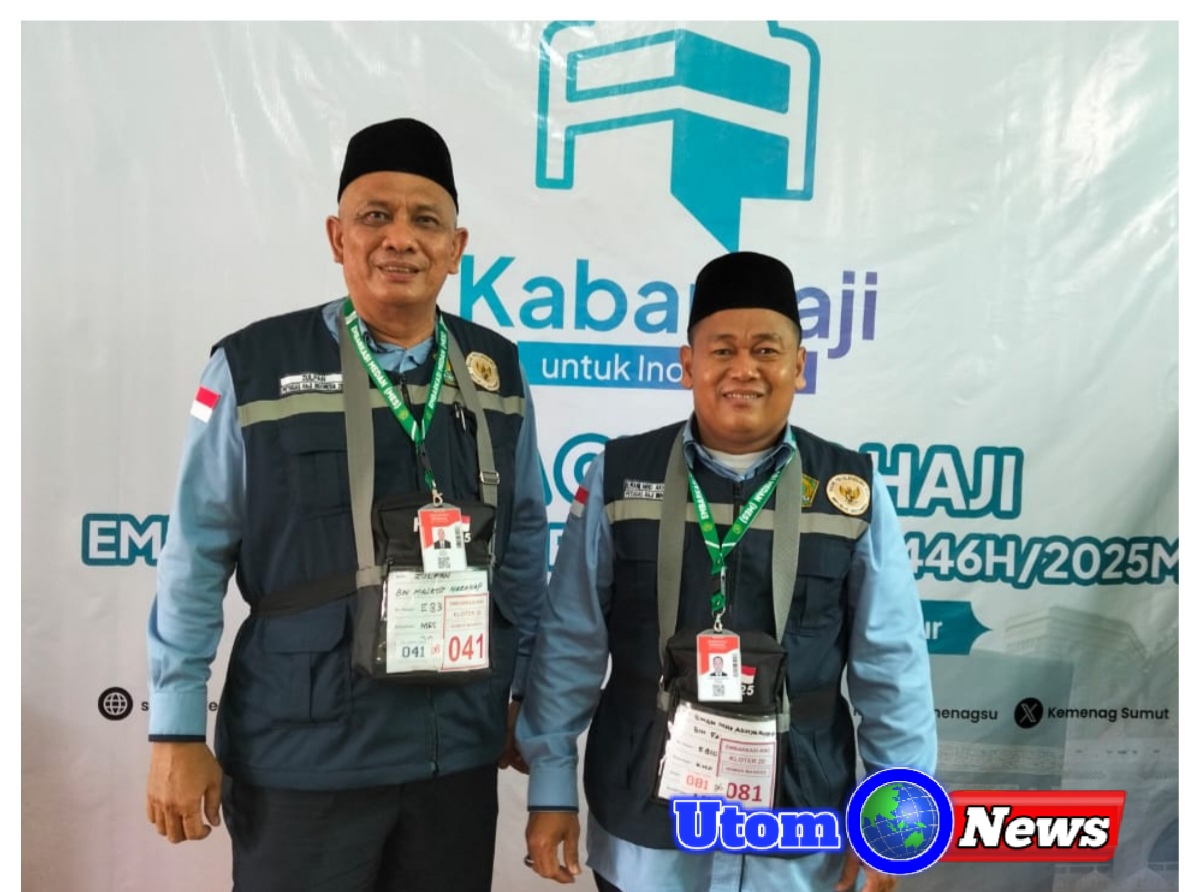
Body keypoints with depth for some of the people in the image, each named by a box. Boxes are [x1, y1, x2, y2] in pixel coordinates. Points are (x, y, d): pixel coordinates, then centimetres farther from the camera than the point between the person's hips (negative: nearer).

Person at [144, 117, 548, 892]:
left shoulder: (496, 372, 0)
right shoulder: (255, 369, -11)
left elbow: (524, 542, 7)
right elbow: (196, 559, -6)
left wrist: (531, 692, 11)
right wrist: (177, 729, -3)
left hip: (461, 744, 4)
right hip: (304, 752, -3)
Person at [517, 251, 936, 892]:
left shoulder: (853, 492, -6)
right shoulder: (618, 477, -7)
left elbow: (890, 665, -1)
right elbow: (569, 643, -3)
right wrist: (552, 785, 0)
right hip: (642, 819, 0)